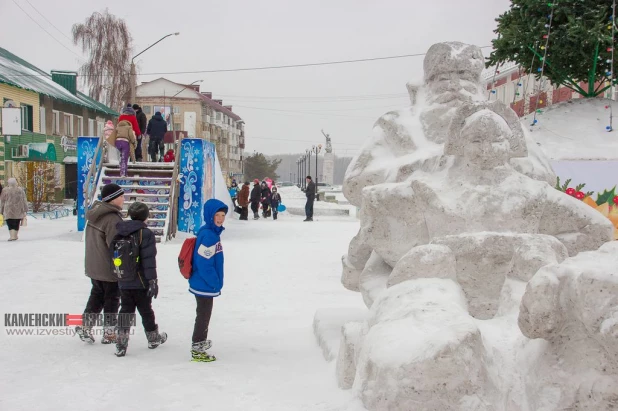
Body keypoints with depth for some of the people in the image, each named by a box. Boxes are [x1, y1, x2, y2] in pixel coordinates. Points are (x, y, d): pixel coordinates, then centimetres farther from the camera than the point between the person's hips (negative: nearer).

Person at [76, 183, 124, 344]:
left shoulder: (95, 213, 6)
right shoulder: (112, 219, -24)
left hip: (93, 266, 8)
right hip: (109, 269, -8)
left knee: (96, 295, 21)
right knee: (112, 299, 6)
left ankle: (85, 327, 21)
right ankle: (109, 334, 15)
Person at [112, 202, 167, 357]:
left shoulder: (119, 233, 5)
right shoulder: (146, 233, -14)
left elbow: (113, 256, 11)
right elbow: (149, 260, -18)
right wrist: (152, 280, -14)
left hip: (123, 283, 4)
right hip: (140, 282, -4)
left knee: (125, 311, 10)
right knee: (146, 310, 12)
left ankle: (121, 344, 4)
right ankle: (153, 338, 29)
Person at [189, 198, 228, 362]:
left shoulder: (213, 233, 8)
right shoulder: (208, 236, -23)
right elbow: (204, 264, -27)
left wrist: (216, 282, 16)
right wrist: (215, 283, -18)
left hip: (205, 284, 10)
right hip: (204, 285, -10)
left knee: (204, 315, 24)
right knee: (203, 316, 3)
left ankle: (201, 342, 40)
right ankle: (197, 350, 15)